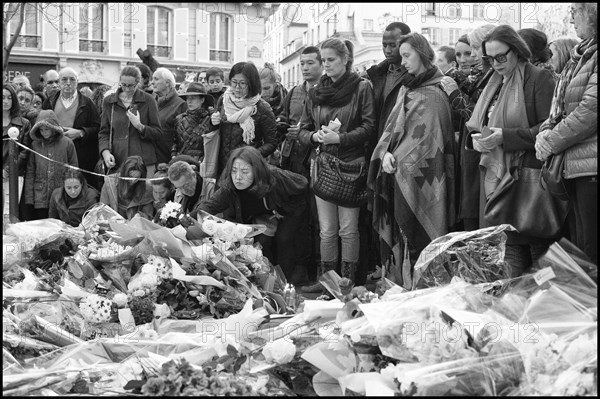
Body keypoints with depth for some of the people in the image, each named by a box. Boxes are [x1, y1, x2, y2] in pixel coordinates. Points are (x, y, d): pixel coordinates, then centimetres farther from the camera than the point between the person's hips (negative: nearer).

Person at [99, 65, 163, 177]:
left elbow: (158, 133, 3)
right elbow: (103, 132, 11)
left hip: (144, 161, -1)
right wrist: (105, 152, -7)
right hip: (117, 162, 1)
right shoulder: (109, 101, 9)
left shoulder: (148, 100, 3)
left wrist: (140, 126, -14)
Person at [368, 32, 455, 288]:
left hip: (418, 175, -8)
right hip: (398, 173, 8)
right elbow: (393, 126, 10)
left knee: (415, 237, -5)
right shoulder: (407, 89, 15)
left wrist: (397, 159, -12)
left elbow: (423, 136, -15)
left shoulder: (432, 95, -10)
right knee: (396, 234, 9)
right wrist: (385, 152, -7)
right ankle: (399, 284, 16)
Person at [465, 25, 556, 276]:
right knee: (503, 244, 6)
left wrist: (505, 136, -20)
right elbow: (474, 125, 25)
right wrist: (476, 139, 2)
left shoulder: (539, 79, -5)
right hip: (494, 176, 7)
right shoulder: (494, 84, 18)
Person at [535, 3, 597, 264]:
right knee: (576, 249, 16)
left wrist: (553, 141, -11)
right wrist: (546, 132, 0)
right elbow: (559, 106, 19)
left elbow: (591, 108, -18)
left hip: (591, 167, -9)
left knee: (590, 252, -5)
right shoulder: (581, 55, 17)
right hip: (573, 166, 9)